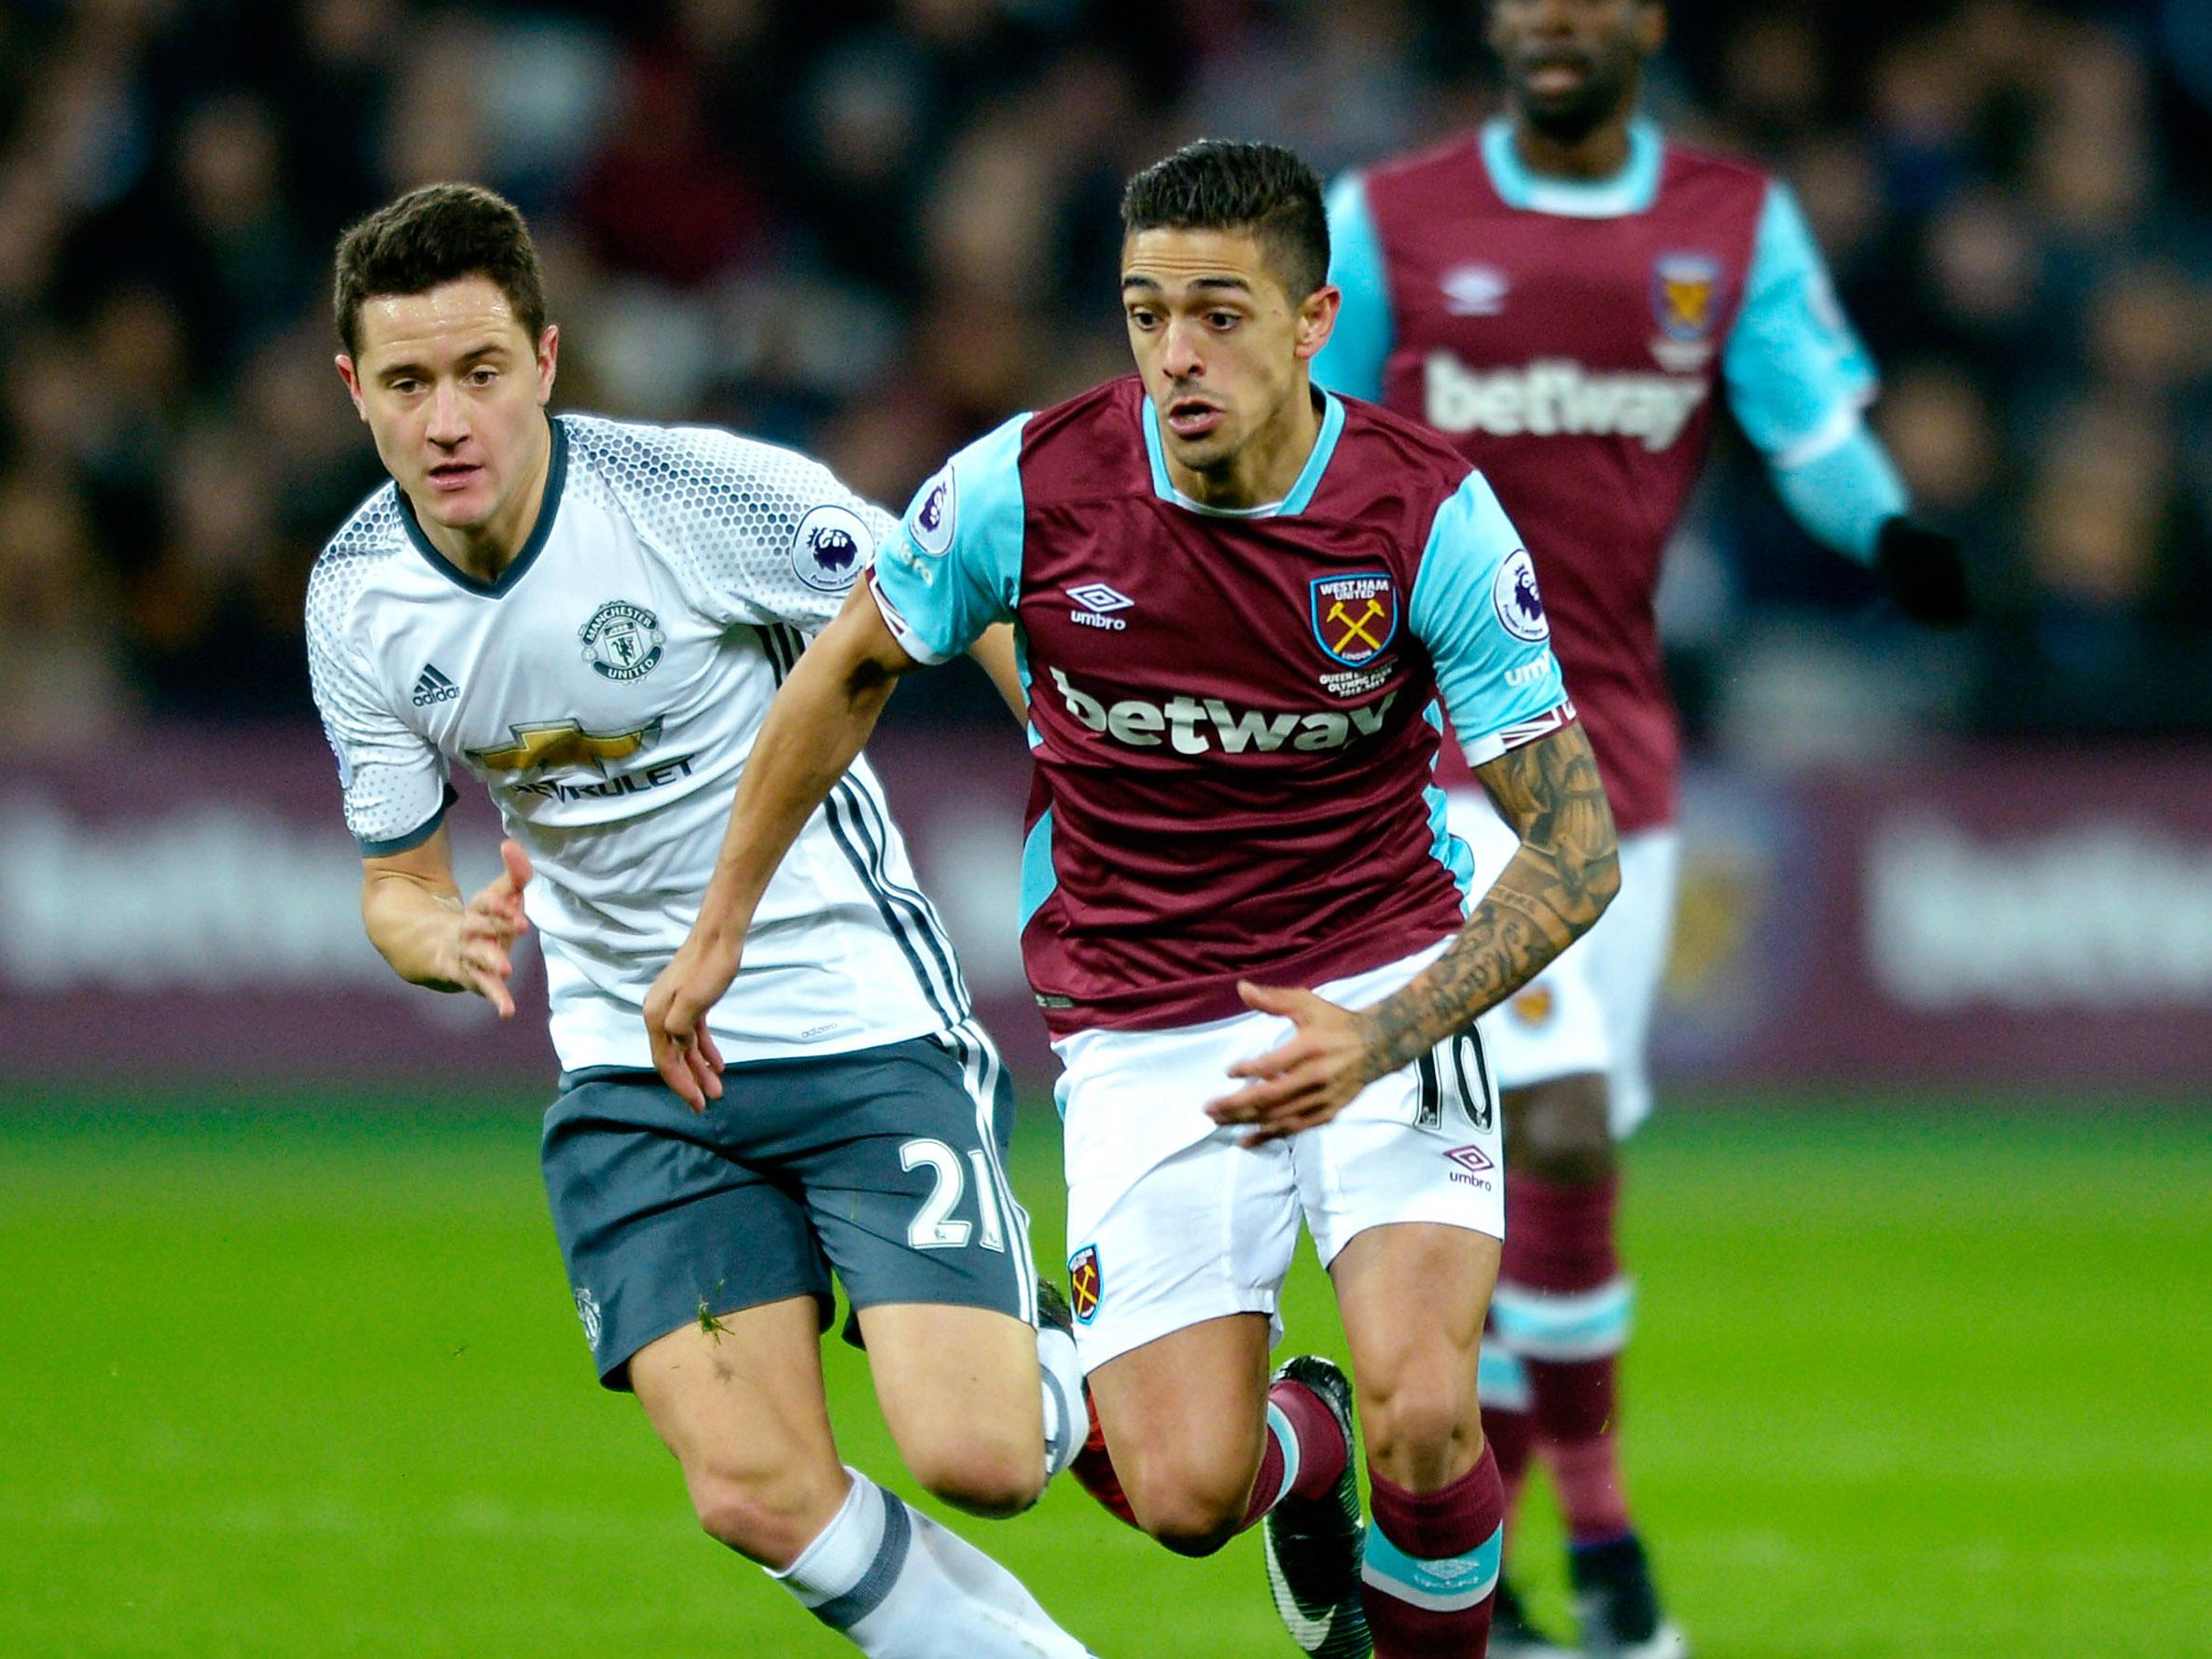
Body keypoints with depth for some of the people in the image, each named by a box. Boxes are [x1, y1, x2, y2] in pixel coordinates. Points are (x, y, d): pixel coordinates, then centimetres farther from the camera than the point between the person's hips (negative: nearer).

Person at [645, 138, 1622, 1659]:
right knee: (1185, 1495, -9)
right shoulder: (1033, 482, -13)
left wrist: (1384, 1035, -27)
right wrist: (721, 930, 12)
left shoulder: (1430, 512, -15)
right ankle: (1307, 1437, 29)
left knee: (1423, 1422, -22)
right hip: (1139, 1033, 1)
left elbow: (1577, 847, -12)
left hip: (1380, 988, -1)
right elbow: (850, 669, 8)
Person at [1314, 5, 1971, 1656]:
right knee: (1565, 1133, -17)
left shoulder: (1739, 227, 7)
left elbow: (1818, 422, -1)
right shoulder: (1388, 222, 2)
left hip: (1617, 738, 3)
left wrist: (1888, 529, -22)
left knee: (1547, 1163, 5)